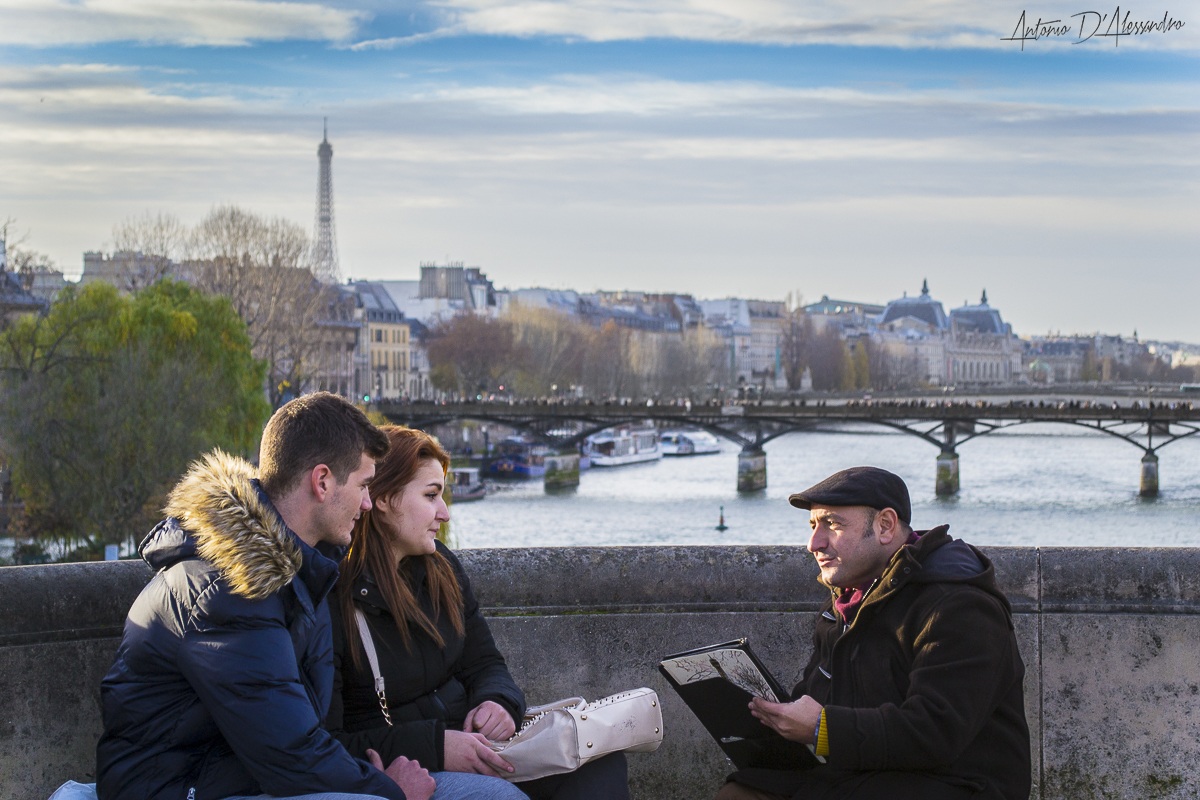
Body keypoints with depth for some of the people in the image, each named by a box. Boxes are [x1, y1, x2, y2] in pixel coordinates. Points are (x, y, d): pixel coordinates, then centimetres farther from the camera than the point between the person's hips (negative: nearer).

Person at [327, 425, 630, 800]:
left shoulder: (439, 566, 11)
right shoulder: (329, 598, -15)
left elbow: (484, 663, 17)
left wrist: (498, 701, -8)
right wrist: (433, 747, -27)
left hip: (464, 738, 8)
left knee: (600, 760, -14)